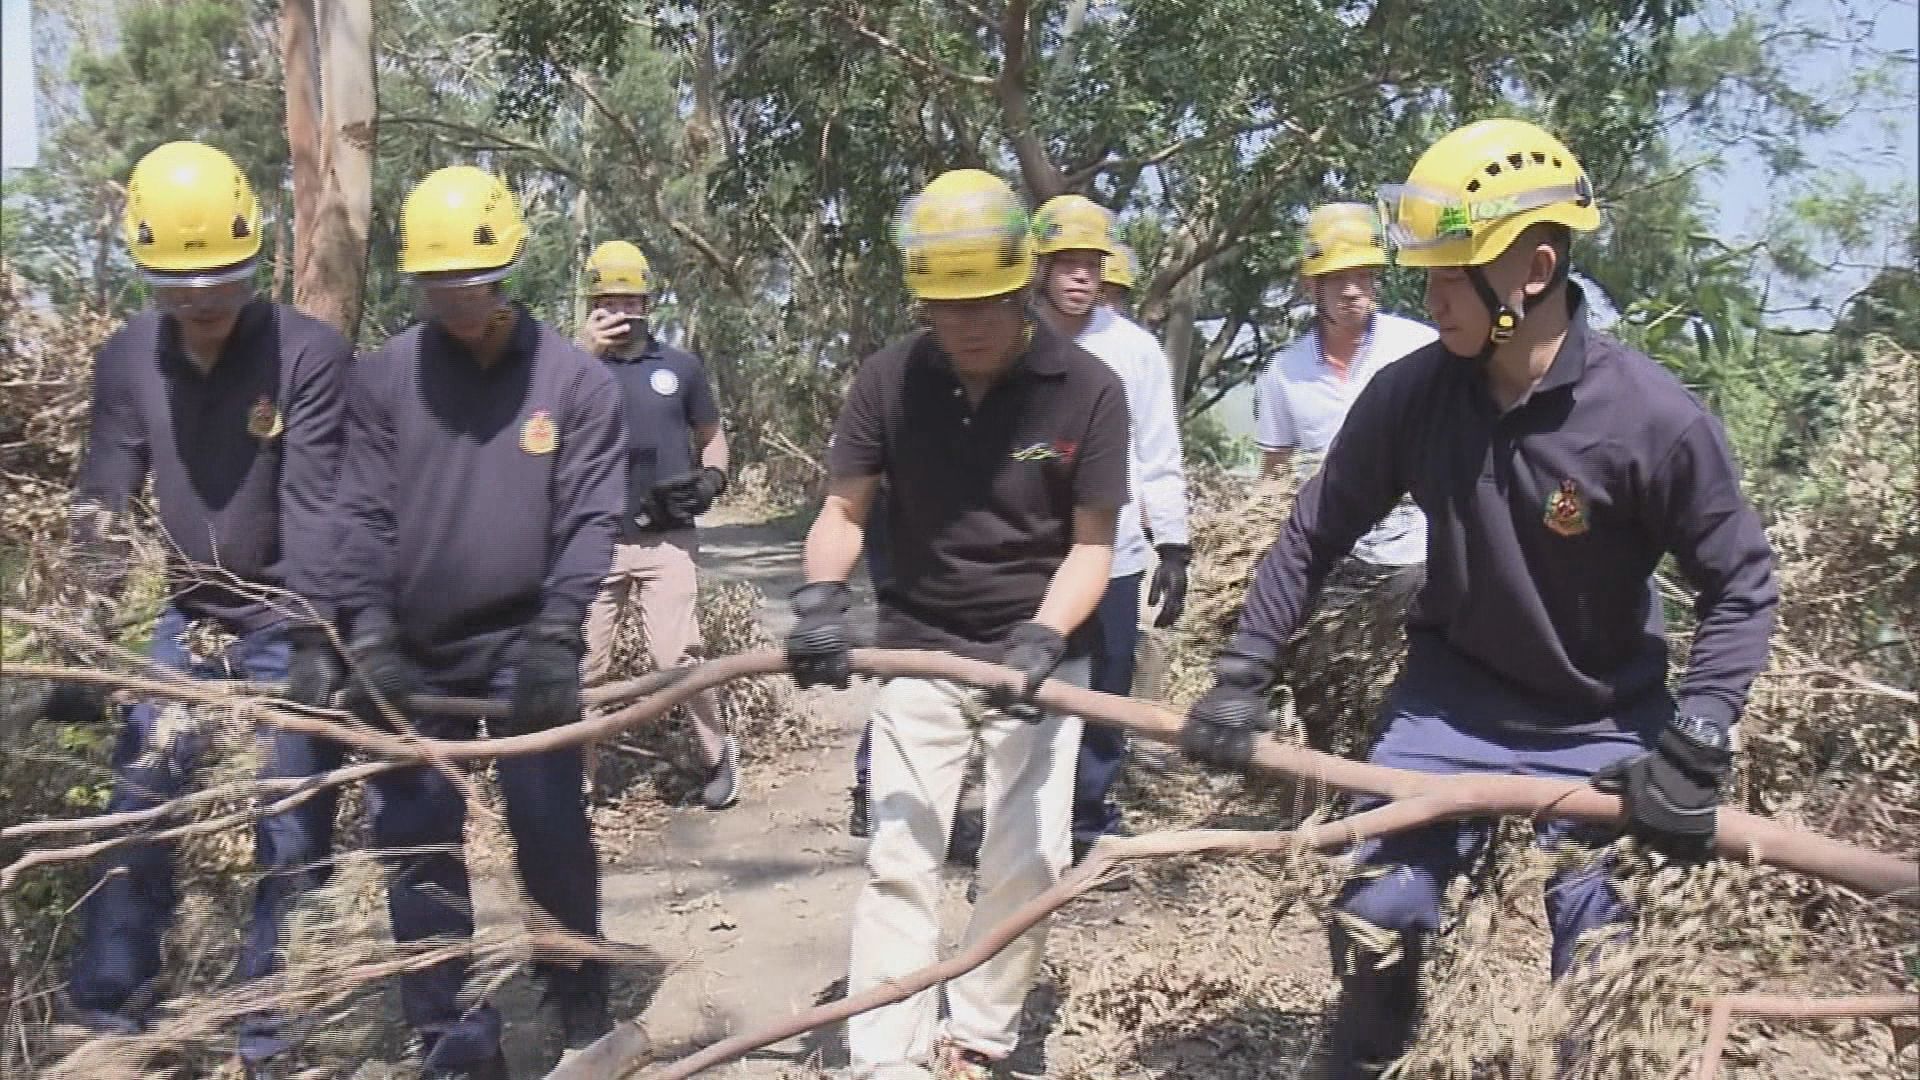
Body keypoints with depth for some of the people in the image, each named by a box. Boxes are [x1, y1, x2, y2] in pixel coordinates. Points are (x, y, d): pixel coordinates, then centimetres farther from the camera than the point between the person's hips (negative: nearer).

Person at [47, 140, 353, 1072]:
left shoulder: (311, 354, -16)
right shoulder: (126, 359, -3)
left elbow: (315, 505, -21)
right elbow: (101, 508, 0)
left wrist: (311, 634, -28)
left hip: (285, 626, -4)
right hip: (186, 619, 4)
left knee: (290, 838, 0)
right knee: (134, 817, 4)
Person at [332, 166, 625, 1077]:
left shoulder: (576, 380, -3)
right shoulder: (383, 378, 1)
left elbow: (590, 521, -7)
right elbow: (363, 517, -2)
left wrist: (555, 635, -19)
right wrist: (369, 637, -13)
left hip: (523, 645, -2)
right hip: (412, 652, 2)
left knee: (551, 829, -2)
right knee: (416, 843, 3)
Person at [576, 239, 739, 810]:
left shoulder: (681, 367, 8)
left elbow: (711, 435, 18)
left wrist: (713, 476, -2)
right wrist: (582, 354, -22)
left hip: (666, 538, -1)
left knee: (676, 658, -10)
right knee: (582, 666, 2)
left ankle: (718, 753, 12)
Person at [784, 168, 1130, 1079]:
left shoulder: (1087, 390, -13)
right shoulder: (888, 380, -9)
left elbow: (1091, 546, -10)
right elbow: (843, 511, -4)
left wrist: (1041, 639, -26)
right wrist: (820, 601, -22)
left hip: (1036, 653, -1)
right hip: (918, 649, 1)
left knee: (1027, 858, -1)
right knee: (899, 859, -1)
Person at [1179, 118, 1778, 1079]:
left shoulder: (1654, 417, -23)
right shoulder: (1408, 395, -15)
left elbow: (1741, 587, -11)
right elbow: (1314, 538, -3)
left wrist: (1693, 744, -19)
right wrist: (1241, 674, -7)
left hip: (1598, 731, -2)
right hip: (1447, 703, 2)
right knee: (1376, 924, 2)